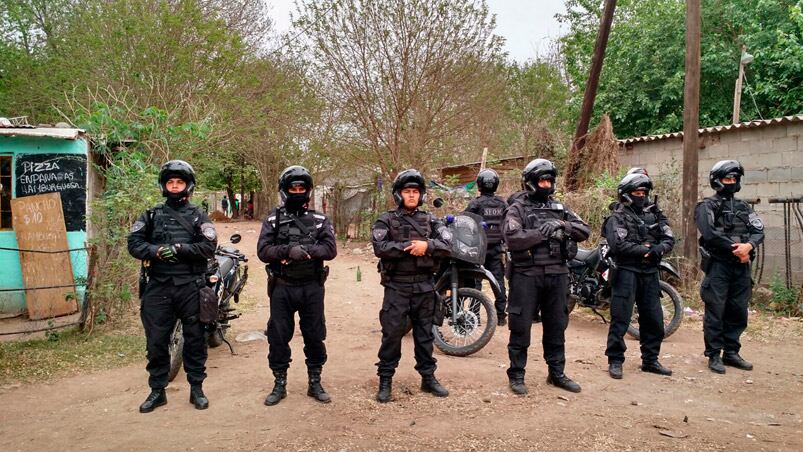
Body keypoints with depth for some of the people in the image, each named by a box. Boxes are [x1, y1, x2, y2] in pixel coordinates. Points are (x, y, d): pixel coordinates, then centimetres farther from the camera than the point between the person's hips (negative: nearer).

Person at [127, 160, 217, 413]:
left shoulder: (198, 216, 7)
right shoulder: (151, 216, 13)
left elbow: (209, 247, -6)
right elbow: (134, 243, 2)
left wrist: (179, 249, -17)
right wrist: (157, 251, -16)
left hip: (190, 287, -1)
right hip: (158, 287, 2)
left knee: (195, 339, 6)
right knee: (156, 340, 5)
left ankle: (197, 388, 19)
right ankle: (157, 390, 20)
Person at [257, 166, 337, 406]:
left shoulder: (320, 220, 5)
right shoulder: (273, 220, 4)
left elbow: (330, 249, -8)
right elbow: (263, 250, -8)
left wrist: (306, 249, -23)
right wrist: (288, 249, -24)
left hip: (312, 288, 0)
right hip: (282, 287, 0)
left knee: (315, 336, 8)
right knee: (278, 337, 7)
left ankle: (315, 383, 23)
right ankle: (279, 384, 22)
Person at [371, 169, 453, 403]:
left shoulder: (430, 220, 10)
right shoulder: (386, 221, 1)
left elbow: (447, 244, -2)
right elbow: (379, 247, -15)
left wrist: (427, 246, -19)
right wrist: (409, 246, -19)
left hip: (424, 285, 3)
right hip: (397, 286, -3)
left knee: (425, 333, 12)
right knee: (392, 333, -1)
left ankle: (428, 377, 24)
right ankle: (385, 381, 10)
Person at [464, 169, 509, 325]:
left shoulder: (476, 203, -9)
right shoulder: (503, 204, 5)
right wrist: (506, 242, 17)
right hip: (497, 248, 4)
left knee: (475, 279, 3)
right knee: (498, 280, 7)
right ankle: (501, 315, 10)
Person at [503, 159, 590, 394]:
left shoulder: (559, 208, 14)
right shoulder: (518, 208, -3)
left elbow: (584, 231, 6)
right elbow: (512, 238, -19)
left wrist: (562, 226, -11)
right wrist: (543, 233, -16)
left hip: (557, 274, 5)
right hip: (527, 275, -5)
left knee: (556, 326, 13)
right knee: (521, 326, 2)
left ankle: (557, 373, 27)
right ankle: (516, 375, 14)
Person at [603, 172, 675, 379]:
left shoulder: (653, 216, 15)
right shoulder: (617, 218, -4)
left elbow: (669, 238, 7)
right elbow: (618, 245, -18)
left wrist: (659, 249, -14)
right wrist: (645, 249, -17)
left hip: (650, 273, 6)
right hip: (626, 272, -6)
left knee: (653, 319, 11)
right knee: (620, 318, -4)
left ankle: (650, 360, 24)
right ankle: (615, 361, 5)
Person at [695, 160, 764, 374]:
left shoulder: (744, 207, 17)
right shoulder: (707, 206, -1)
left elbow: (758, 231, 6)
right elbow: (710, 234, -15)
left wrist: (748, 246, -15)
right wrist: (735, 249, -13)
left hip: (741, 266, 6)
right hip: (718, 265, -6)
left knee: (738, 312, 10)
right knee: (715, 312, -3)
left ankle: (731, 352, 21)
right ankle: (714, 355, 5)